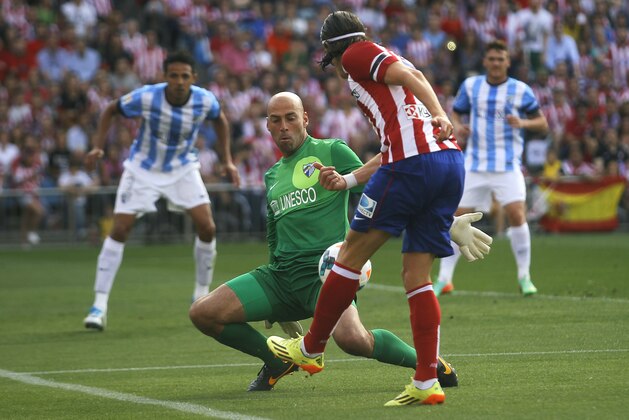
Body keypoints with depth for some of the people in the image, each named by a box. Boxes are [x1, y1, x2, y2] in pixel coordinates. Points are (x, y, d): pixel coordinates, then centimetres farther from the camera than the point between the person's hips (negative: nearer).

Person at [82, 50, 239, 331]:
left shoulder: (205, 101, -19)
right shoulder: (146, 97, -26)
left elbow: (220, 120, 6)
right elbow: (111, 110, -7)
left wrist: (227, 161, 3)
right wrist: (98, 147, -17)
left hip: (182, 168, 2)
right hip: (143, 168, -2)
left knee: (207, 228, -10)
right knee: (119, 230, -11)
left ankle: (202, 296, 12)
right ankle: (99, 306, -7)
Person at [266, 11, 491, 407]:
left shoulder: (356, 55, 10)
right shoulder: (385, 62, 33)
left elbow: (410, 74, -9)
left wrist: (439, 115, -20)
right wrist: (346, 180, 25)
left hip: (414, 163, -8)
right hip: (450, 163, 8)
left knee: (351, 255, 7)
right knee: (417, 275, 8)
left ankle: (311, 349, 19)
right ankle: (427, 382, 1)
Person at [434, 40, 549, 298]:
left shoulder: (520, 90, -1)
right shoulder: (470, 86, 6)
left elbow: (542, 123, 3)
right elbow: (456, 112, 16)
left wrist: (522, 123, -17)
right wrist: (458, 126, -8)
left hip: (507, 166, -2)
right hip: (474, 165, 2)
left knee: (516, 215, -17)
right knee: (457, 218, -1)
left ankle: (524, 277, -3)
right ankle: (444, 279, 7)